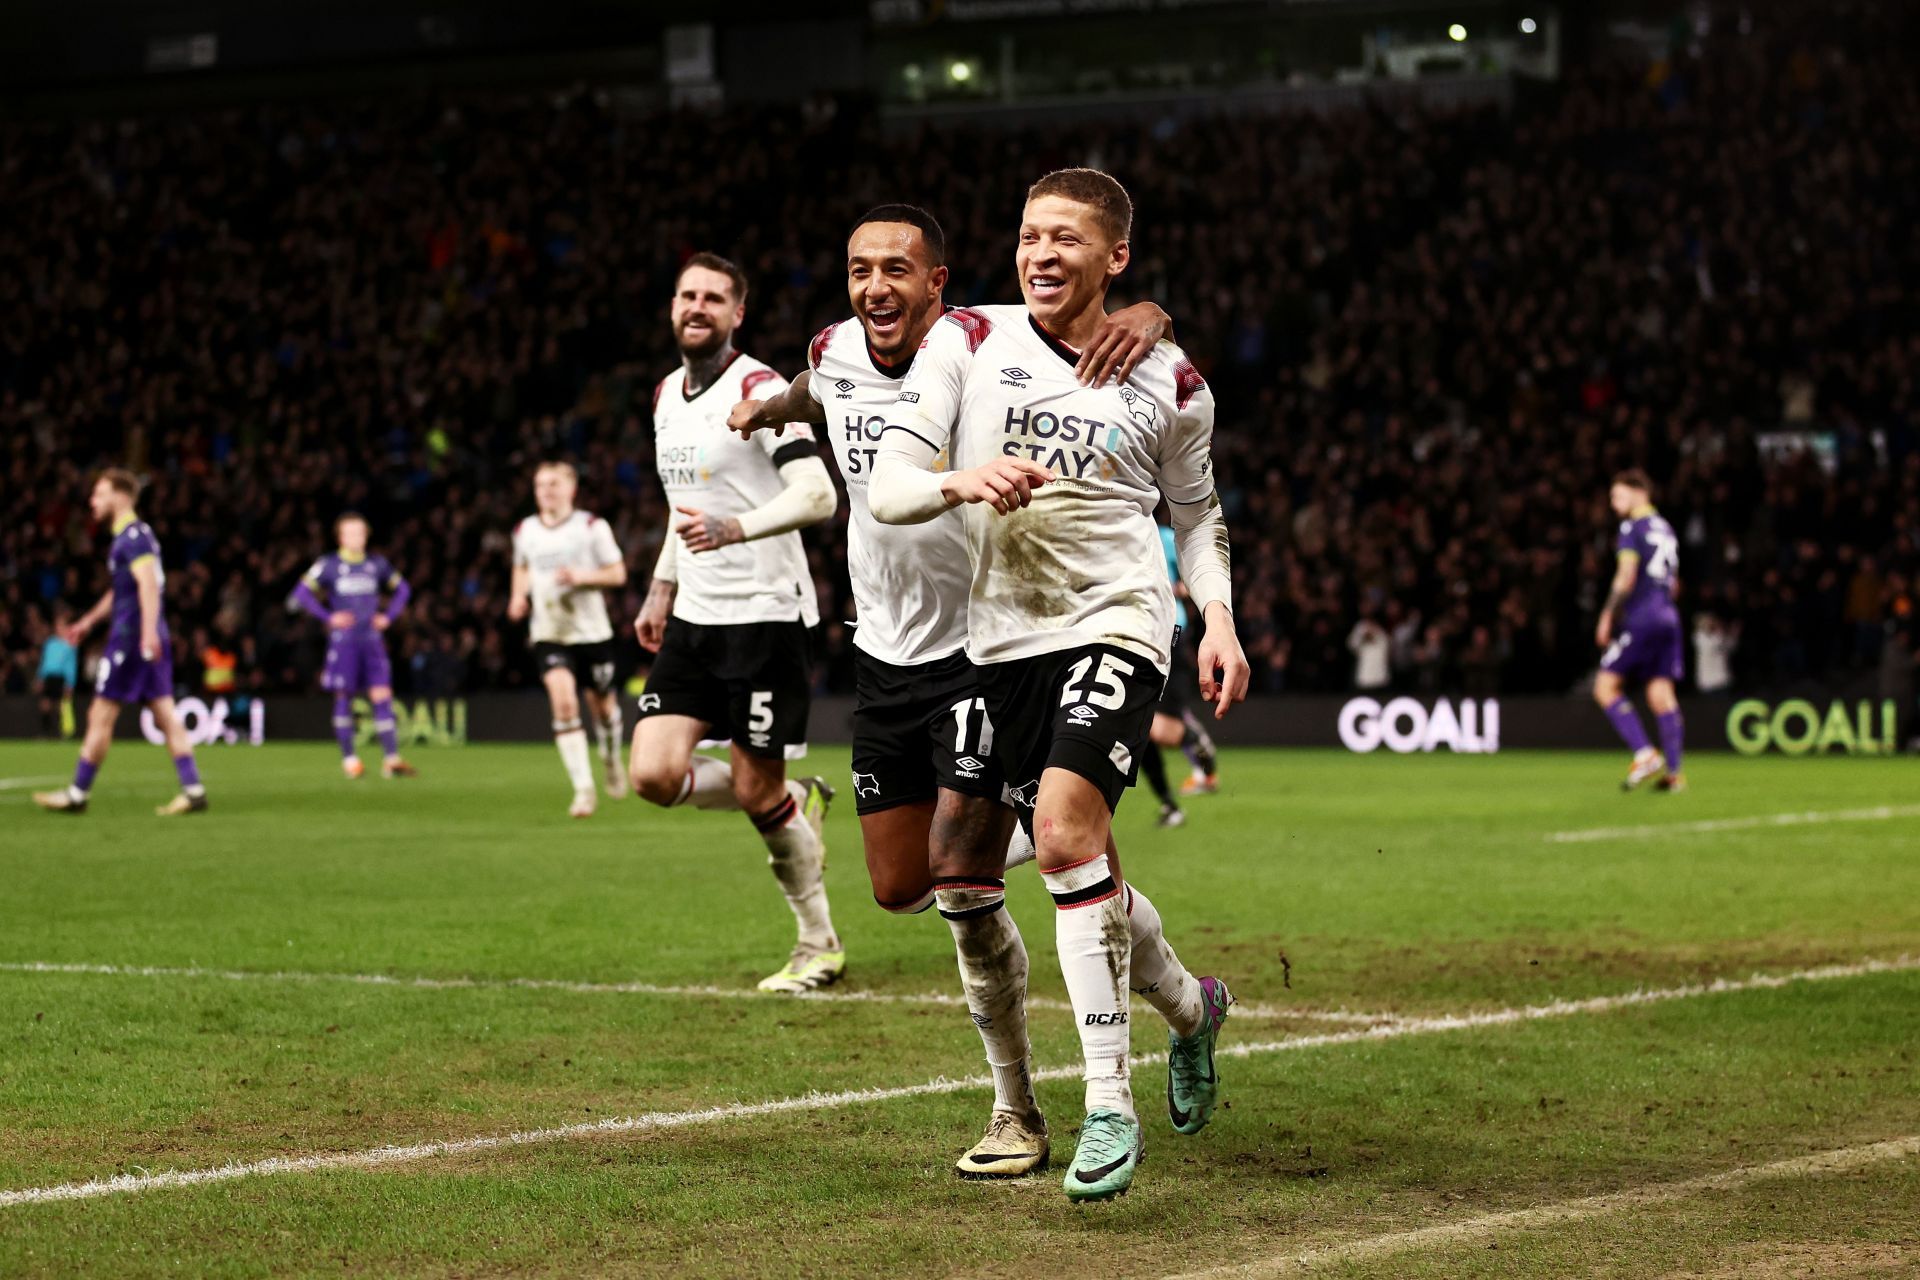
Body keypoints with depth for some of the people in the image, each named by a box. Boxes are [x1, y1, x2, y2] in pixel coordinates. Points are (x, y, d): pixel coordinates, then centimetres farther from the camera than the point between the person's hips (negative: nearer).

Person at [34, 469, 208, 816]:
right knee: (165, 716, 5)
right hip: (152, 642, 10)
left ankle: (77, 794, 4)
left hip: (130, 638, -10)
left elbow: (148, 583, -24)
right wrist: (89, 620, 36)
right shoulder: (130, 535, 20)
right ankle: (193, 791, -1)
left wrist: (148, 630, -34)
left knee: (101, 716, -2)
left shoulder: (133, 535, -11)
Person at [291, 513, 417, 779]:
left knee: (382, 696, -6)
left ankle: (391, 759, -9)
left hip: (372, 640, 3)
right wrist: (328, 617, -12)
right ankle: (348, 757, 12)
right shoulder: (328, 565, -2)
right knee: (343, 697, 2)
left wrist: (389, 616, 7)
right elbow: (301, 594, -4)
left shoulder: (377, 565, 8)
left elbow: (402, 589, 21)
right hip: (343, 640, -3)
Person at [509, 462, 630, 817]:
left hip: (591, 631, -1)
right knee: (563, 702, -19)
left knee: (602, 706, 10)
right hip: (548, 633, 1)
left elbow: (617, 574, -1)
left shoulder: (592, 527, -4)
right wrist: (518, 596, 4)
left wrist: (581, 577, -18)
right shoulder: (525, 531, 6)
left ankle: (611, 759, 44)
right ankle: (583, 788, -19)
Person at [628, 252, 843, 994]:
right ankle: (797, 805, 19)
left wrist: (737, 528, -36)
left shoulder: (760, 390, -11)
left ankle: (819, 946, 13)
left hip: (766, 613, -7)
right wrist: (660, 590, 24)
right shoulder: (667, 395, 14)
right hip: (694, 618, 7)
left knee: (757, 792, -5)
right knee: (654, 774, -7)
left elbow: (818, 495, -22)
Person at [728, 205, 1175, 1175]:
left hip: (985, 648, -6)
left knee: (960, 880, -13)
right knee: (900, 889, 8)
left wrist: (1141, 319, -38)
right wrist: (766, 408, 44)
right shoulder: (835, 356, 0)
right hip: (887, 652, 6)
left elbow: (1144, 318, -17)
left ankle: (1018, 1113, 0)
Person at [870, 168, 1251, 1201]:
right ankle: (1190, 1006, 40)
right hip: (1004, 638, 3)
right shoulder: (967, 343, 0)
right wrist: (961, 481, -27)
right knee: (1081, 868, 8)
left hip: (1116, 622, -3)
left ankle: (1110, 1104, -19)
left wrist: (1218, 619, 3)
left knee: (1066, 830, -24)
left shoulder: (1167, 379, 3)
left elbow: (1197, 511, 18)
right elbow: (884, 487, -6)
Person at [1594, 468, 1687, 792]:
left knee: (1606, 686, -4)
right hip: (1668, 617, 8)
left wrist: (1607, 616, -8)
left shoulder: (1632, 528, -5)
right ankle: (1673, 772, -1)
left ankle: (1645, 755, -15)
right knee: (1661, 693, 5)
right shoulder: (1666, 528, 19)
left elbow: (1626, 576, -13)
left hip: (1639, 617, -8)